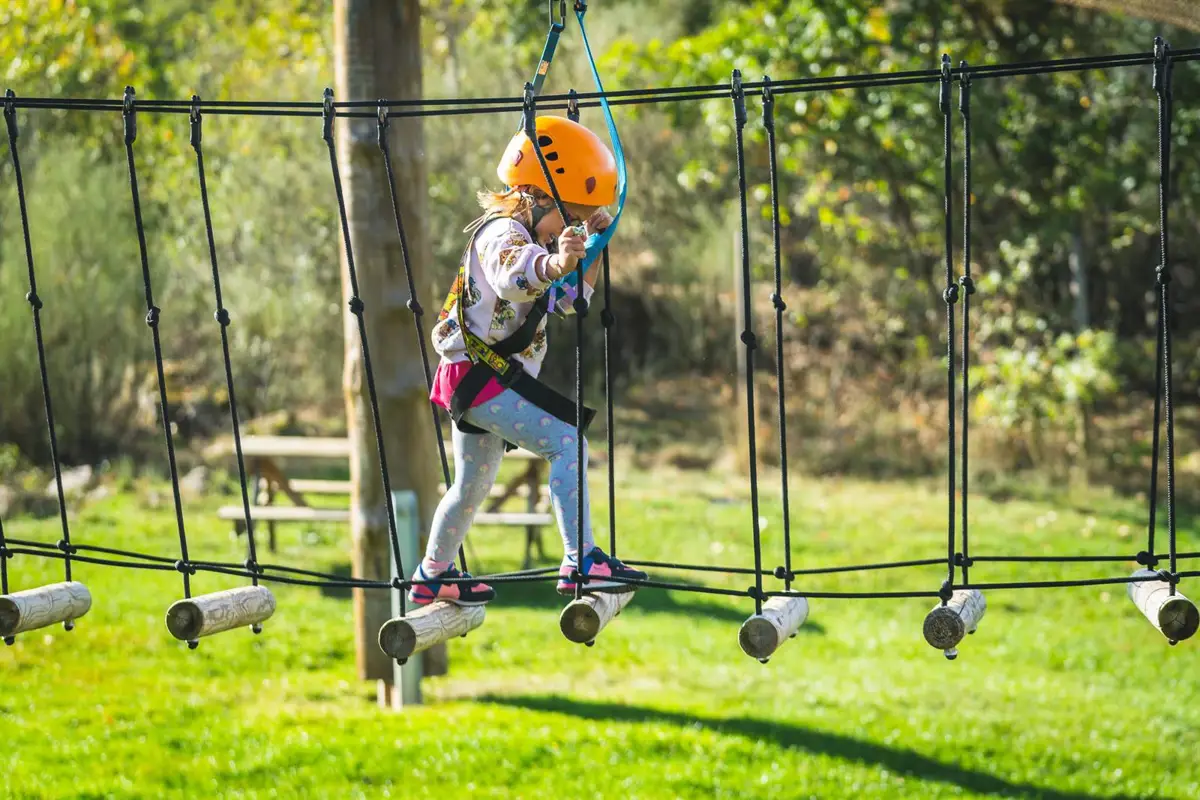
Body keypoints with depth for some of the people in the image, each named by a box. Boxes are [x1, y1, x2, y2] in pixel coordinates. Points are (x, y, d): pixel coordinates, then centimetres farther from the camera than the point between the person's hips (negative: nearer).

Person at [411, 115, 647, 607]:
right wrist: (555, 263, -65)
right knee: (566, 442, -23)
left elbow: (566, 302, 24)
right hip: (477, 373, -11)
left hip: (484, 379, 11)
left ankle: (432, 576, 38)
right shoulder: (503, 233, -18)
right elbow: (512, 275, -43)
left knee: (473, 483, 23)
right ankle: (580, 561, -32)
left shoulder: (537, 239, 14)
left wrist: (592, 247, 11)